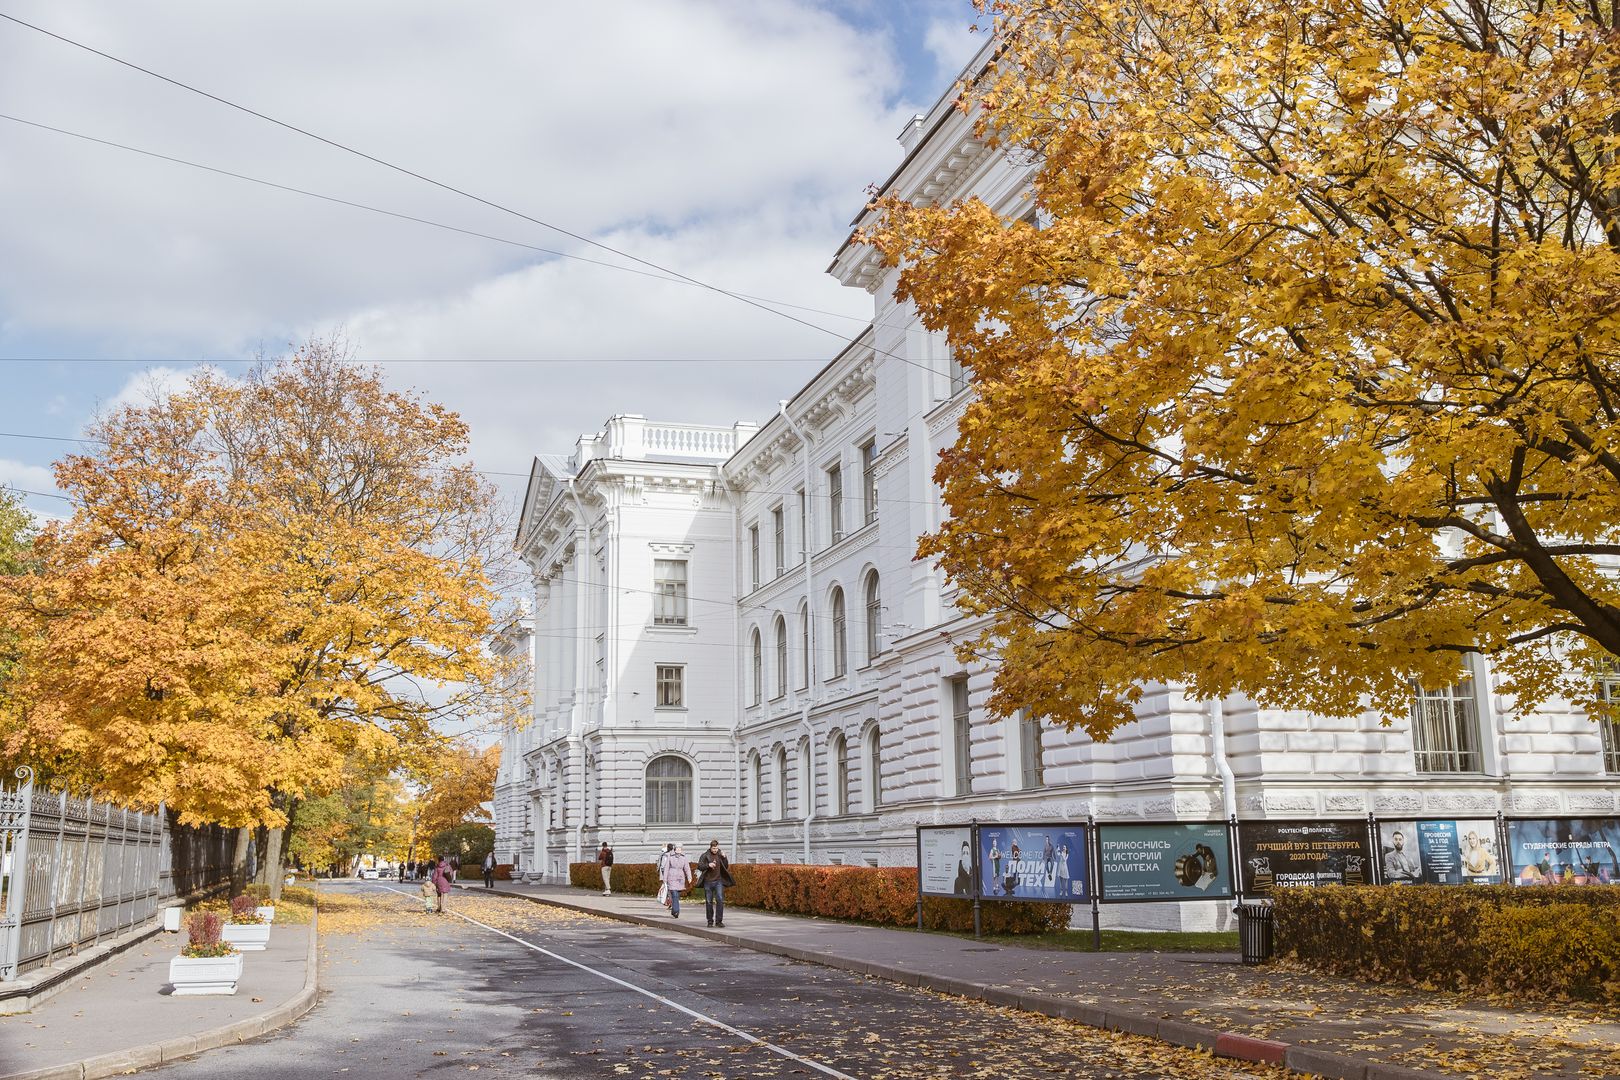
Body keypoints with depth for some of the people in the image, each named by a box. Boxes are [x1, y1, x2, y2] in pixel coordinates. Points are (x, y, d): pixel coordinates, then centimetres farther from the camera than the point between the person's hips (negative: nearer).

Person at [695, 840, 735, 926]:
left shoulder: (720, 855, 6)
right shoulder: (705, 856, -1)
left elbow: (726, 867, 8)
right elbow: (699, 866, -6)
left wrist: (724, 858, -8)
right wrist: (708, 865, -22)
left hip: (718, 881, 1)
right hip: (708, 881, -1)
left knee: (720, 900, -10)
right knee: (709, 902, 5)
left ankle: (719, 921, -7)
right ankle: (710, 921, 15)